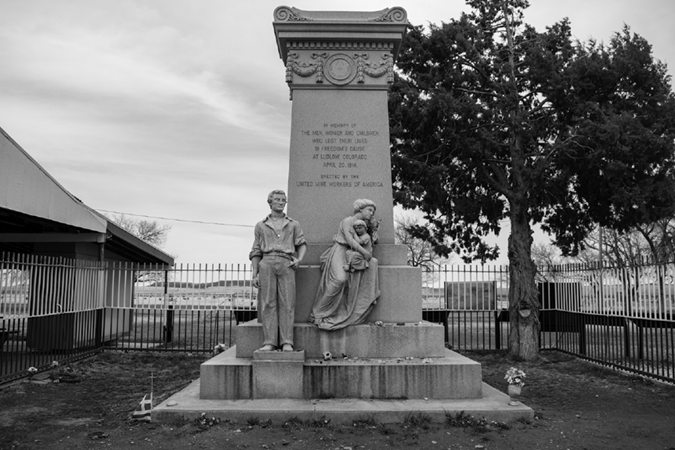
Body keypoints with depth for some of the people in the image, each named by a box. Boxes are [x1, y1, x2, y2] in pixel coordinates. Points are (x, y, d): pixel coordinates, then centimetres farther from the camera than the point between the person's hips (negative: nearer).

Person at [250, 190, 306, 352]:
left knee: (287, 303, -7)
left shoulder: (293, 224, 19)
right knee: (268, 303, -5)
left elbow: (302, 244, 13)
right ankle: (269, 342, -4)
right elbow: (256, 252, 14)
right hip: (267, 264, 0)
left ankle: (286, 342, -6)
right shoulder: (261, 225, 18)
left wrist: (299, 259, -7)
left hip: (286, 265, 0)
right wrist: (254, 274, 6)